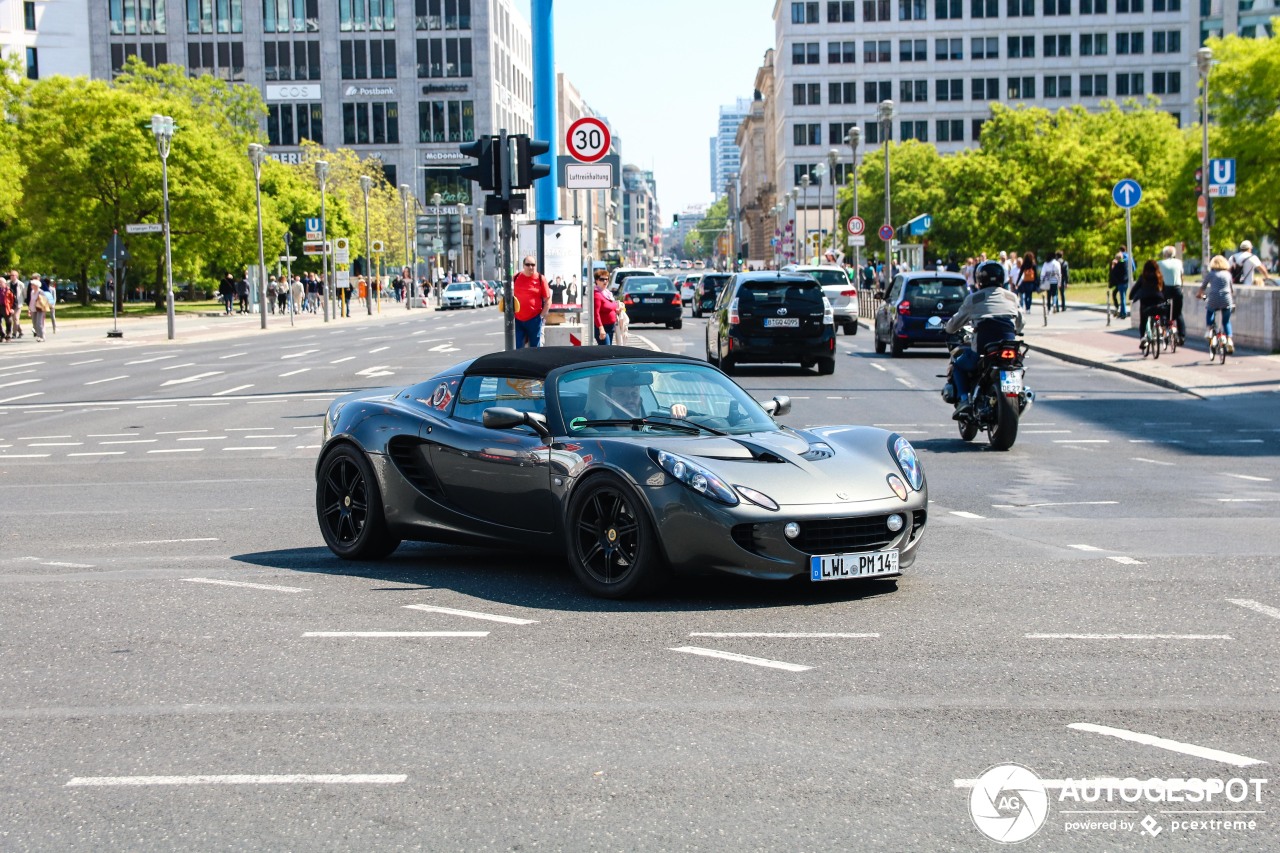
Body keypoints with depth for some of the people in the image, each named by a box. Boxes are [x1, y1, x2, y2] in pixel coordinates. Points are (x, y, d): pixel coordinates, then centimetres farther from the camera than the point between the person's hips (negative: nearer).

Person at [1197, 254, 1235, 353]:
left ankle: (1209, 329, 14)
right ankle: (1229, 340, 2)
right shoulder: (1228, 274, 13)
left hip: (1213, 300, -1)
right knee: (1226, 322, 16)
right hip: (1226, 300, 1)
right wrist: (1233, 302, 35)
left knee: (1209, 311, 31)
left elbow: (1203, 286, 13)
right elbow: (1232, 289, 19)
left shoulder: (1210, 274, 6)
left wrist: (1199, 294, 34)